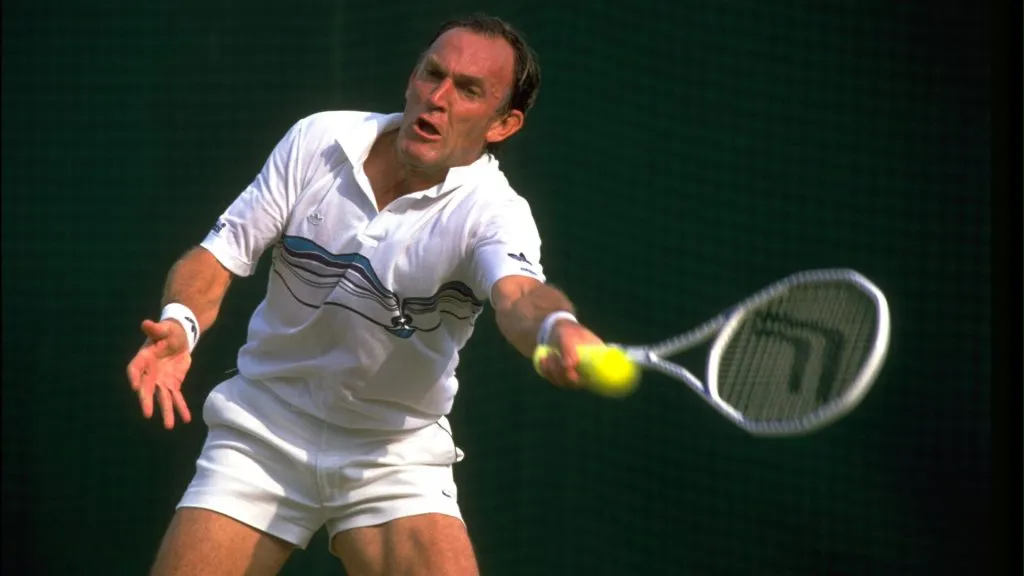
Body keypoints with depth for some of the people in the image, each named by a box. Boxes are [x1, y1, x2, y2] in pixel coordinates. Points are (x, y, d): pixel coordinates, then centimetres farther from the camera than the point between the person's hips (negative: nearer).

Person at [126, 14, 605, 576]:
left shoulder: (492, 212, -18)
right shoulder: (316, 140, -7)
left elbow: (518, 294, -40)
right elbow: (218, 254, -3)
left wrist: (556, 328, -65)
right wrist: (179, 323, -25)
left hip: (395, 458, -2)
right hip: (263, 434, 2)